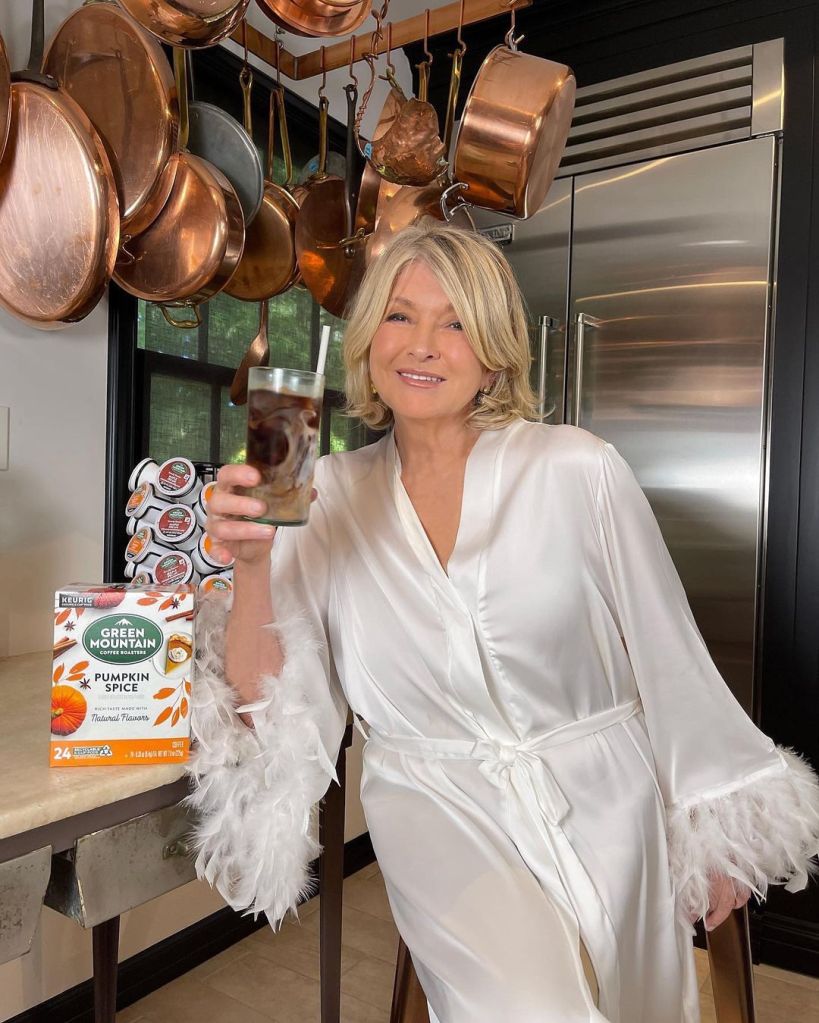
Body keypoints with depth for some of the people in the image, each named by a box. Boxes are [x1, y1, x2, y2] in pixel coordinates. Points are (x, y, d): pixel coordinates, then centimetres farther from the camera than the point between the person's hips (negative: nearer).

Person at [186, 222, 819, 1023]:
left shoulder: (579, 470, -11)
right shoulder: (330, 497, -4)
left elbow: (668, 660, -2)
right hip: (440, 811, 0)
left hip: (601, 804, 1)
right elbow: (266, 711, -7)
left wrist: (714, 831, 6)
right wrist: (251, 566, -23)